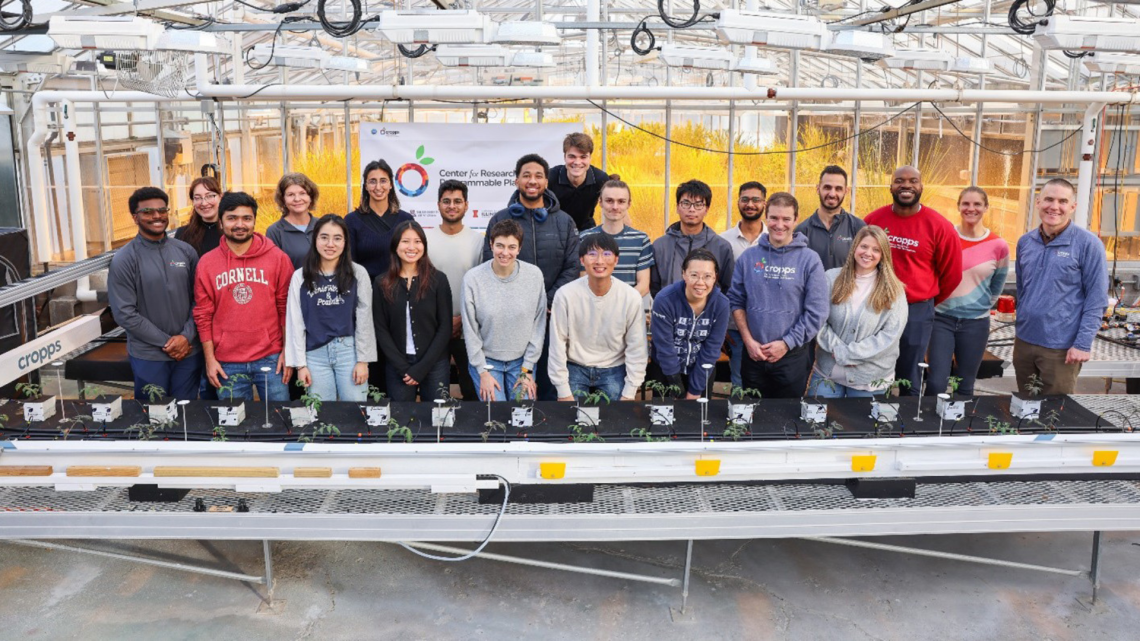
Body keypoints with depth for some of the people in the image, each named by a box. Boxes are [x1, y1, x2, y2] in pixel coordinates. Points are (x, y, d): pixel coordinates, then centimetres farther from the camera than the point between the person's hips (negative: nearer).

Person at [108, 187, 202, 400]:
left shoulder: (186, 251, 5)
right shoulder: (124, 260, -6)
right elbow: (124, 313, -11)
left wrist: (187, 336, -10)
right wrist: (166, 342, -13)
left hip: (188, 351, 3)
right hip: (148, 355, -3)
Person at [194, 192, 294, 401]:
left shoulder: (278, 258, 0)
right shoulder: (206, 263, 3)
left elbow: (286, 308, 2)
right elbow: (203, 315, 5)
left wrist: (287, 351, -1)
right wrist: (209, 359, 1)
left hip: (271, 359, -1)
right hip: (227, 363, 1)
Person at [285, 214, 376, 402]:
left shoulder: (358, 273, 1)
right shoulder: (300, 277, 3)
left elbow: (364, 318, 1)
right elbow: (295, 322, 3)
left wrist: (363, 360, -3)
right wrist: (300, 363, -1)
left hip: (349, 350, -1)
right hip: (316, 354, 1)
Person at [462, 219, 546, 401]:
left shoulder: (534, 275, -8)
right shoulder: (473, 278, -11)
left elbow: (539, 325, -3)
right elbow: (470, 330, -6)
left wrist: (527, 369, -4)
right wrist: (483, 372, -7)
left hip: (522, 361, 1)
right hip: (486, 360, -1)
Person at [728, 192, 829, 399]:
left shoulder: (809, 260, -4)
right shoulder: (748, 257, 4)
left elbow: (816, 312, -7)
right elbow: (736, 301, 5)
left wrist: (786, 343, -11)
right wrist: (748, 340, -5)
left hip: (793, 356, -2)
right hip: (753, 355, 2)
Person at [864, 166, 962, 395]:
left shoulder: (939, 226, -7)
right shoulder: (873, 220, -2)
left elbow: (951, 274, 3)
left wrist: (927, 302, 12)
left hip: (917, 312, -2)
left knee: (909, 380, 10)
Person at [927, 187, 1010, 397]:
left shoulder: (999, 246, -2)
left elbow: (996, 288, 11)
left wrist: (979, 307, 9)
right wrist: (934, 301, 5)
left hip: (976, 323, 1)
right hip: (941, 319, -1)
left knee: (965, 386, 12)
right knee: (937, 383, -8)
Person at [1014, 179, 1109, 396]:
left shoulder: (1088, 244, -9)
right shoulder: (1025, 242, 6)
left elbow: (1096, 300, -10)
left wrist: (1083, 344, -14)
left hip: (1061, 347, -5)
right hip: (1024, 342, 5)